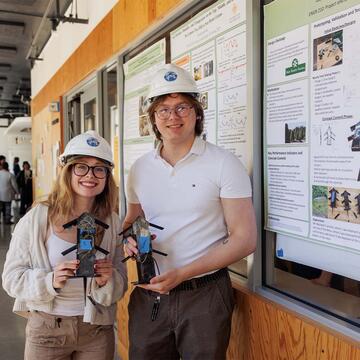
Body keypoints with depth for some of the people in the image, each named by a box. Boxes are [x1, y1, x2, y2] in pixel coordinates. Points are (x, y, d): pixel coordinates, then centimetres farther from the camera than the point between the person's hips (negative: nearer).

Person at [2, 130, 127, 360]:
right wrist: (50, 281, -24)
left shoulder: (112, 223, -3)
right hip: (46, 326, -2)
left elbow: (120, 286, 1)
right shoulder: (37, 218, -10)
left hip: (98, 330, 2)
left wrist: (107, 282, -20)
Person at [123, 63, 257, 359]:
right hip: (148, 295, 4)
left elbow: (245, 240, -11)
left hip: (203, 294, -4)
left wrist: (181, 274, -18)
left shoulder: (224, 164, -9)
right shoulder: (140, 168, 5)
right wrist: (130, 237, -7)